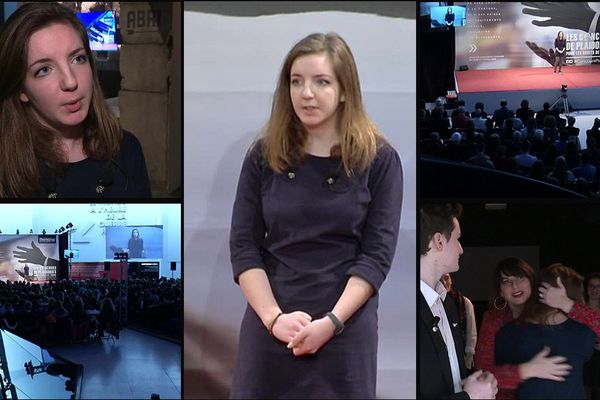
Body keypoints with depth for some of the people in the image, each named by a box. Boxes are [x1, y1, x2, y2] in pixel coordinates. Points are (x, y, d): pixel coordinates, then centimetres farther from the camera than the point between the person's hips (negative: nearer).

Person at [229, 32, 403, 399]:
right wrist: (274, 317, -11)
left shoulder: (379, 159, -2)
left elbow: (378, 254, -5)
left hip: (345, 330, -2)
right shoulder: (264, 155, 4)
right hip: (269, 327, 2)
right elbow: (243, 246, 1)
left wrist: (330, 322, -15)